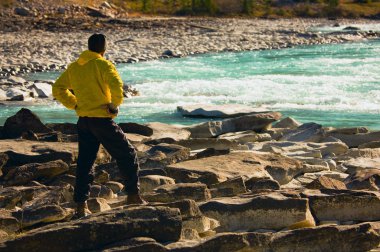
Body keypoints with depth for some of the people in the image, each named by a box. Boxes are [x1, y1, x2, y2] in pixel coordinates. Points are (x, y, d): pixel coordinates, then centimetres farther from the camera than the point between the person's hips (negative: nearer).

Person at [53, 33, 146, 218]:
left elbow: (58, 89, 16)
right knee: (127, 155, 8)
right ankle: (133, 196, 10)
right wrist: (115, 105, -11)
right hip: (102, 119, -6)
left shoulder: (73, 67, 10)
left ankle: (81, 206, 8)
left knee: (84, 162, 11)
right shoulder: (102, 64, -10)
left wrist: (75, 105, 14)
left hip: (83, 121, 6)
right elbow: (116, 84, -26)